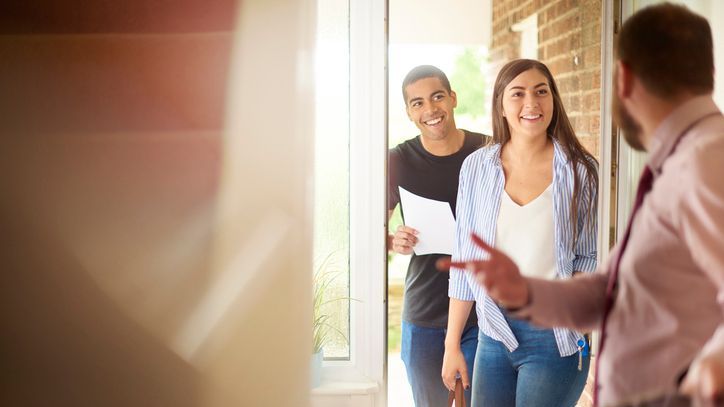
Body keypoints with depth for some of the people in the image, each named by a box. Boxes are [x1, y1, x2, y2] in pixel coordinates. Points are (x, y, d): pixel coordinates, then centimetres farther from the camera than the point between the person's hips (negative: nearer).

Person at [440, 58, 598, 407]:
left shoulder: (581, 170, -5)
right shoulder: (477, 167, 0)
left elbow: (589, 256, 3)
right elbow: (465, 261, 4)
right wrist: (452, 344, 5)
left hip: (554, 337, -2)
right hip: (494, 334, 3)